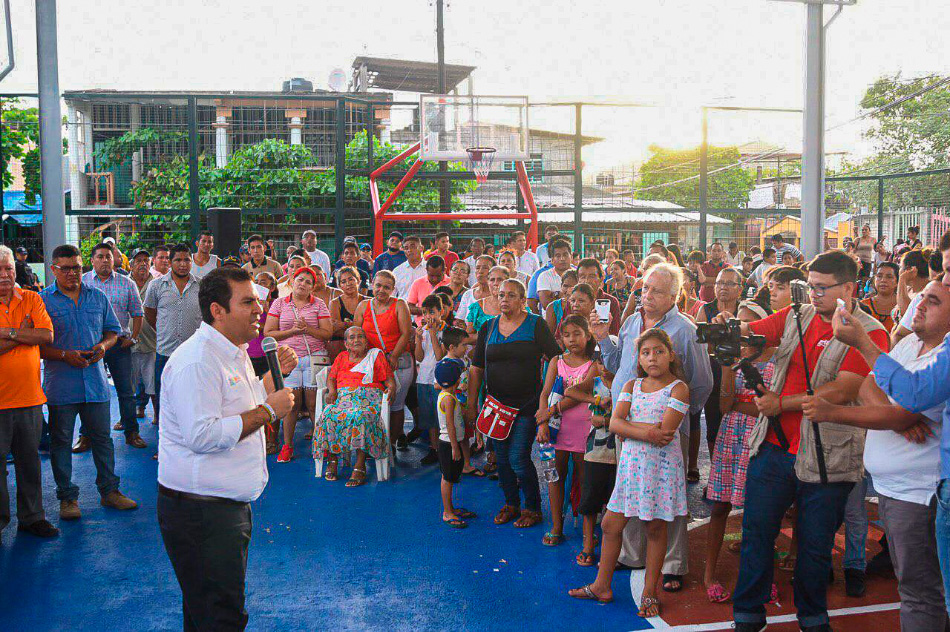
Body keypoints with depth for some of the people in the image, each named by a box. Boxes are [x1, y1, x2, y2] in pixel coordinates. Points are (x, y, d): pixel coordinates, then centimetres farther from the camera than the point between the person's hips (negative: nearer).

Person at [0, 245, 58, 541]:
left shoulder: (31, 299, 5)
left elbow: (47, 336, -7)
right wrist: (24, 333, -12)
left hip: (29, 395, 3)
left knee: (30, 459, 13)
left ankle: (31, 517, 25)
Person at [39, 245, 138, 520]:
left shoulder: (98, 297, 9)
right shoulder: (42, 301, -3)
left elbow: (113, 330, 16)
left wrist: (103, 345, -5)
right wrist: (65, 356, -17)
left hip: (95, 381, 3)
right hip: (60, 386, -3)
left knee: (102, 437, 10)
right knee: (61, 441, 7)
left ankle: (109, 491, 21)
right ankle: (67, 497, 19)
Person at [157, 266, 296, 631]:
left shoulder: (234, 353, 13)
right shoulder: (197, 361, -20)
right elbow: (202, 435, -29)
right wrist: (268, 410, -22)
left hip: (230, 505, 10)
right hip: (200, 513, -10)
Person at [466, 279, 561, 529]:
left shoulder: (536, 325, -3)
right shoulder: (488, 327, 7)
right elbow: (476, 368, 9)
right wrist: (471, 403, 5)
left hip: (527, 404, -4)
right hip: (497, 403, 4)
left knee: (518, 458, -6)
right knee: (502, 459, 11)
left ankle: (532, 507, 14)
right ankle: (510, 504, 30)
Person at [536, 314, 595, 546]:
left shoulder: (593, 364, -3)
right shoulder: (556, 362, 7)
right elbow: (545, 394, 0)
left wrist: (551, 410, -18)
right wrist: (543, 423, -13)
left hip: (582, 427, -3)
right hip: (557, 426, 3)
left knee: (583, 479, 5)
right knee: (555, 475, 6)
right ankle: (556, 527, 16)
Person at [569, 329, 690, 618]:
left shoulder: (679, 388, -6)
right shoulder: (631, 386, 9)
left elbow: (664, 433, -17)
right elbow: (614, 423, -6)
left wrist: (629, 425, -10)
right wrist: (646, 431, -19)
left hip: (661, 464, -4)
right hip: (631, 462, 5)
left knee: (656, 529, 5)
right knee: (611, 525, 8)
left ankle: (649, 592, 20)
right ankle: (602, 586, 23)